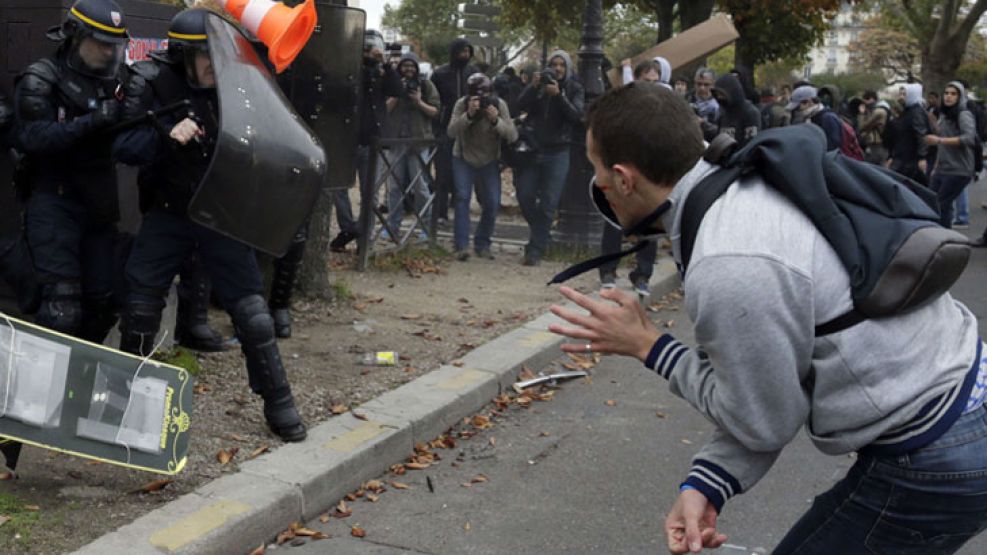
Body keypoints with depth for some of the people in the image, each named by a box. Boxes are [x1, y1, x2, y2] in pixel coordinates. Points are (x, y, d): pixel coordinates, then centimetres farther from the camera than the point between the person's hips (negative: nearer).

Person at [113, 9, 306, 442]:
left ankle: (279, 404, 7)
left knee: (250, 310, -3)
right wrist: (167, 135, -36)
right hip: (168, 213, 0)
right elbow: (123, 146, -20)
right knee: (141, 304, 8)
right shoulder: (149, 83, -13)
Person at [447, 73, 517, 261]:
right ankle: (461, 246, -14)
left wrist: (496, 120, -37)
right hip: (463, 159, -1)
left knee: (492, 203, -5)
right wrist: (468, 114, -42)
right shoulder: (462, 104, -17)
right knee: (463, 197, -16)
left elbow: (513, 136, -21)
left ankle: (482, 244, 11)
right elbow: (452, 132, -28)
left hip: (490, 161, 2)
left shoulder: (499, 104, -14)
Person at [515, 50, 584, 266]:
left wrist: (558, 95, -22)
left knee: (548, 203, -4)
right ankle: (540, 234, 27)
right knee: (524, 195, 2)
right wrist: (533, 87, -21)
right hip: (533, 149, 2)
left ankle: (536, 250, 2)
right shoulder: (540, 83, 5)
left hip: (557, 153, -2)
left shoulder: (573, 88, 2)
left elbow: (576, 116, -12)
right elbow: (521, 106, -7)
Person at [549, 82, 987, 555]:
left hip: (935, 462, -9)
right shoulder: (748, 187, 2)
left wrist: (650, 349, -6)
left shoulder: (728, 266, -29)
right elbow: (763, 378, 3)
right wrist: (706, 482, -5)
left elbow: (766, 423, -14)